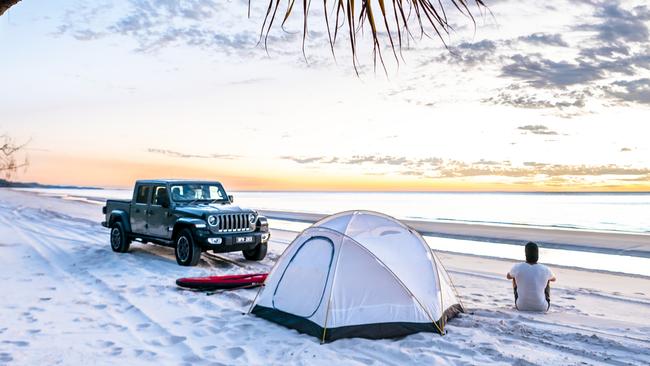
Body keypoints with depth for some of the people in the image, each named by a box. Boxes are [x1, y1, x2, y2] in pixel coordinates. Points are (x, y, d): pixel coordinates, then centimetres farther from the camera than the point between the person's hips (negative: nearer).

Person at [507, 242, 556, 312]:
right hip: (542, 308, 1)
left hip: (521, 307, 0)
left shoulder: (517, 267, -10)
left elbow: (508, 276, 16)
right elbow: (553, 279, 20)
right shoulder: (545, 269, -7)